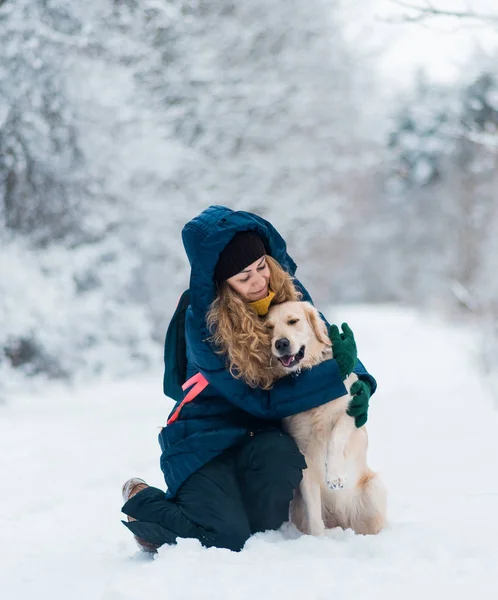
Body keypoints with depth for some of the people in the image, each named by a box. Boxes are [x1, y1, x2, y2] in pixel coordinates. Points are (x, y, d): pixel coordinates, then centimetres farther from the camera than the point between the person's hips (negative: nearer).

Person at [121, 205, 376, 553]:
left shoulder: (287, 291, -5)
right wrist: (336, 372, -25)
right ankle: (143, 502, 8)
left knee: (280, 457, -32)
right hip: (206, 438, -4)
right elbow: (261, 401, -22)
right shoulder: (204, 322, -20)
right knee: (229, 540, -22)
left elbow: (332, 342, 9)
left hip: (261, 434, 4)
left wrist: (360, 384, -13)